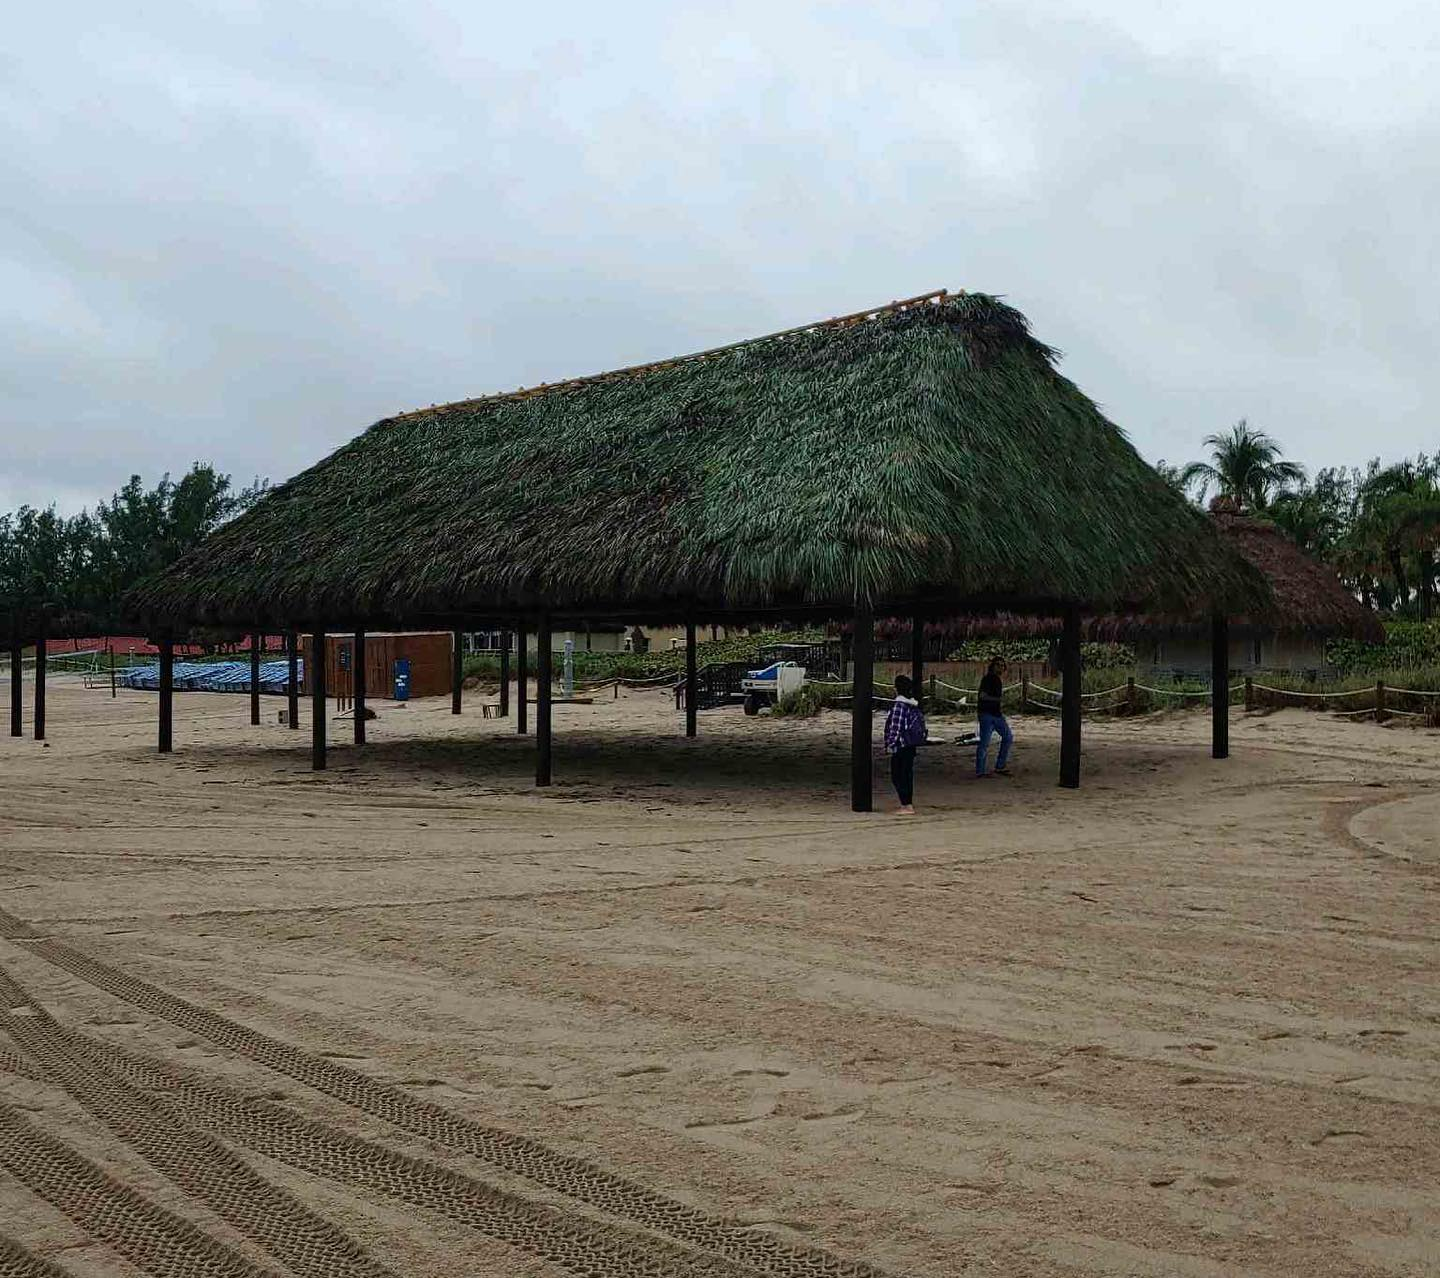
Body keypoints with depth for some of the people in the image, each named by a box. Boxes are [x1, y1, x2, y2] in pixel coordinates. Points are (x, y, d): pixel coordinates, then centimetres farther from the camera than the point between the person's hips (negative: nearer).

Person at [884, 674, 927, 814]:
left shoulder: (898, 705, -18)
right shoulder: (914, 705, 8)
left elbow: (895, 727, -19)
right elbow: (920, 725, 14)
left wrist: (891, 744, -11)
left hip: (900, 746, -9)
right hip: (911, 746, 9)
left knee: (897, 775, -2)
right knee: (907, 774, 15)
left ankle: (907, 806, -5)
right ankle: (908, 804, 22)